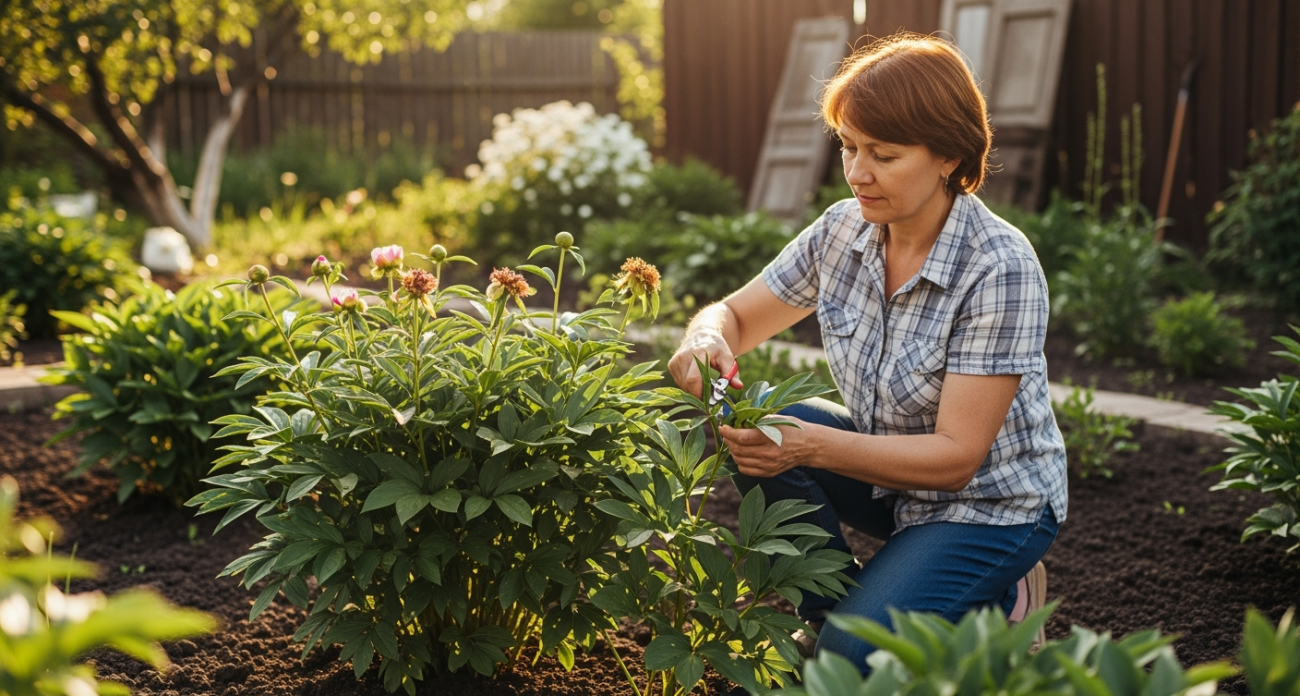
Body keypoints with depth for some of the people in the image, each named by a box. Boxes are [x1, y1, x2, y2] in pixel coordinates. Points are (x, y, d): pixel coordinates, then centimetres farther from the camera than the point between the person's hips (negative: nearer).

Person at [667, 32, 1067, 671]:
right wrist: (705, 340, -23)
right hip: (888, 474, 6)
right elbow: (734, 315, 3)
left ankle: (999, 604, 6)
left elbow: (955, 456, -26)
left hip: (989, 503, -6)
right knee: (752, 422, -18)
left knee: (851, 657, -23)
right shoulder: (842, 231, -9)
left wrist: (811, 446, -38)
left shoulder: (1000, 269, -26)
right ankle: (835, 609, -1)